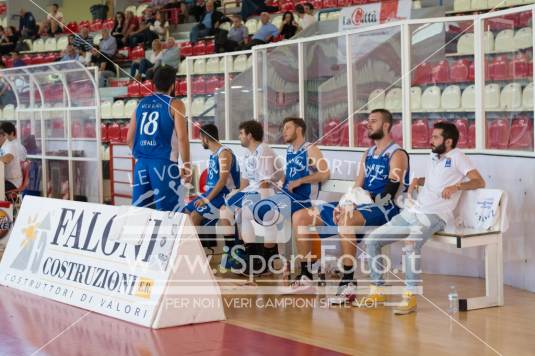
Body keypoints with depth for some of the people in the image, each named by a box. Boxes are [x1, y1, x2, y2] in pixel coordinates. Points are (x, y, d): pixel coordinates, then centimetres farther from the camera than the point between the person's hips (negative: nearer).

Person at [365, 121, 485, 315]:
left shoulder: (457, 157, 0)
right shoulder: (433, 157, 22)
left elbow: (480, 181, -10)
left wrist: (456, 186, -26)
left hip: (435, 215, -8)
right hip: (412, 211, 8)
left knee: (410, 244, -37)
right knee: (372, 240, -2)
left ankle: (410, 297, -32)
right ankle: (376, 290, 4)